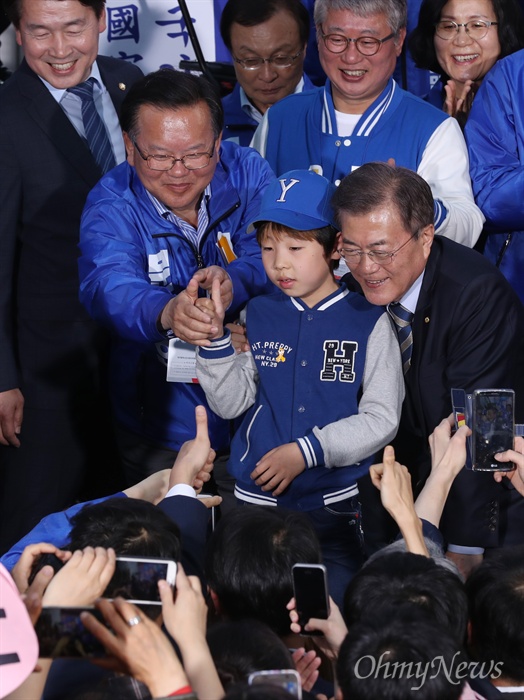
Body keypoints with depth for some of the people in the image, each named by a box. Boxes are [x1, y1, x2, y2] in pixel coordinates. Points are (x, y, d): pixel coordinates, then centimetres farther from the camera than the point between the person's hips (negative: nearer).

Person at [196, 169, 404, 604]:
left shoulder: (369, 323, -1)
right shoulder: (257, 317, 9)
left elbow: (382, 418, -5)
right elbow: (231, 404, 4)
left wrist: (306, 451, -12)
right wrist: (215, 336, -10)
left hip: (334, 502, -2)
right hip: (256, 497, 3)